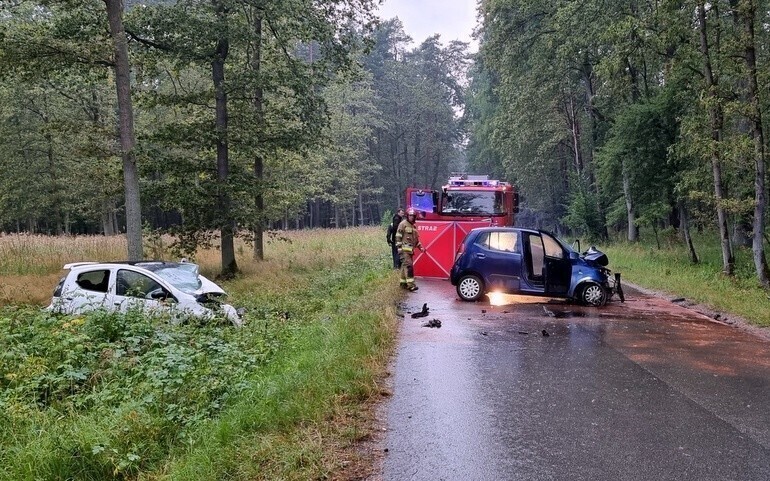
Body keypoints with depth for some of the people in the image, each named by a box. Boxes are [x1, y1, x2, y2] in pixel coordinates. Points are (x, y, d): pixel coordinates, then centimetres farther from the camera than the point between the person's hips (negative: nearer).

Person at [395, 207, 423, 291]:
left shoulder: (414, 226, 19)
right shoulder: (403, 224, -6)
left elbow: (416, 238, 28)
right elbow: (398, 237, -10)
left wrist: (420, 247, 19)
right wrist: (399, 247, -16)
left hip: (410, 250, 8)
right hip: (404, 249, -8)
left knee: (405, 266, 13)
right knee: (408, 265, -15)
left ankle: (403, 283, 20)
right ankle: (410, 284, -20)